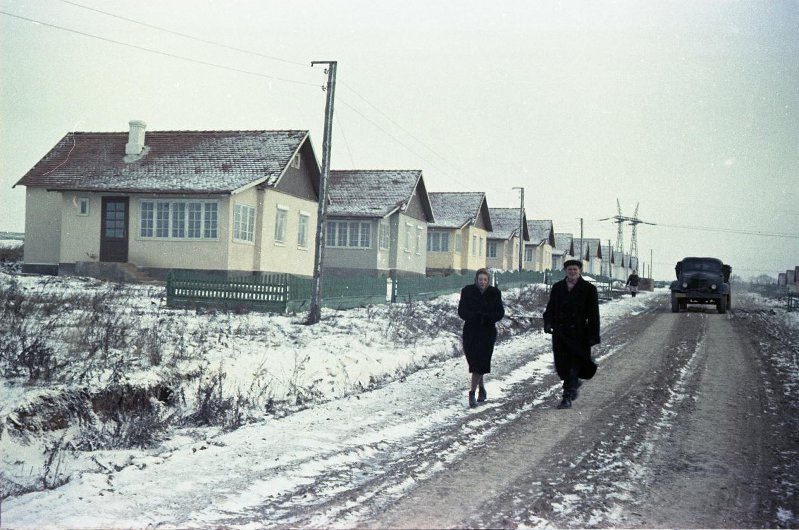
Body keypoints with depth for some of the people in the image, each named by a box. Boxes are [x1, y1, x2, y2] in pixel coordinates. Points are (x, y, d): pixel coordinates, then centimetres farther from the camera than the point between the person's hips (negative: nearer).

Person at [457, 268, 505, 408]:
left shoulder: (494, 293, 2)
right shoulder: (467, 291, 1)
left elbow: (500, 313, 1)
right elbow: (462, 311, -4)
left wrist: (487, 317, -18)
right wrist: (475, 316, -21)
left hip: (487, 332, -1)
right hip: (471, 332, 1)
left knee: (480, 362, -9)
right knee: (474, 361, 5)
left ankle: (472, 392, -8)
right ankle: (481, 388, 25)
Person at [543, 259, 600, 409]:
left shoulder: (589, 289, 0)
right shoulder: (557, 287, 10)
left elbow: (593, 314, -1)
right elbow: (550, 308, 12)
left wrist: (593, 336, -7)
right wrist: (548, 322, -7)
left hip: (578, 334, -3)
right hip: (560, 333, 3)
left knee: (574, 366, -5)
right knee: (561, 366, 7)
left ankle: (567, 398, 2)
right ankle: (574, 384, 35)